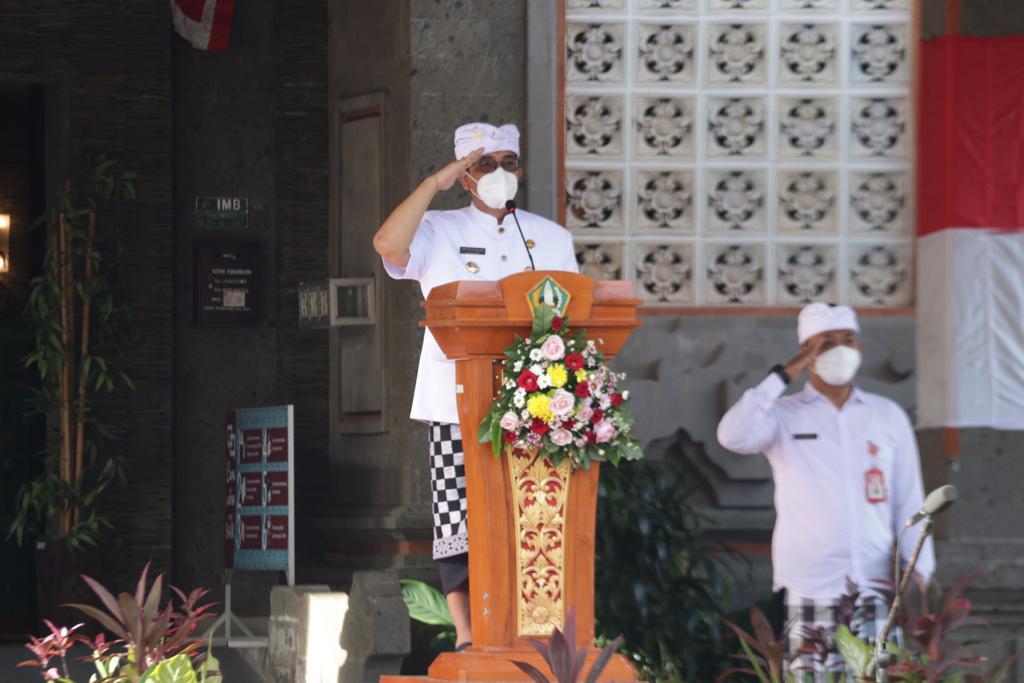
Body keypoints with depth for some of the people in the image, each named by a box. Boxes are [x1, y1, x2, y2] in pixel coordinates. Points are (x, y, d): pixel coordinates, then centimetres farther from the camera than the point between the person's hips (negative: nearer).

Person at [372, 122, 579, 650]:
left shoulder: (551, 238, 17)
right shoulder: (440, 232, 7)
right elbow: (388, 244, -14)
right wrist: (435, 183, -10)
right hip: (458, 402, -2)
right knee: (460, 515, -6)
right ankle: (466, 636, -2)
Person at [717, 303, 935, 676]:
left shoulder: (888, 416, 10)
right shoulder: (784, 416, 3)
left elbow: (909, 505, 10)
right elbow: (733, 436, -18)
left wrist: (920, 578, 1)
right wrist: (784, 375, -10)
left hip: (877, 597, 2)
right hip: (810, 599, -2)